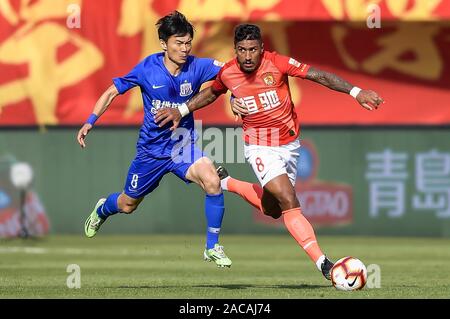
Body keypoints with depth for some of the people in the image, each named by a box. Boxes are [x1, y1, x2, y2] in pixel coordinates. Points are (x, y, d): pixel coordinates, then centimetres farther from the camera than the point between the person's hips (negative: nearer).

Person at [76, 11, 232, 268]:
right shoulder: (148, 68, -14)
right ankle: (102, 210, 56)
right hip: (151, 148, 0)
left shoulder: (198, 67, -13)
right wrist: (90, 123, -10)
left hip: (183, 146, 0)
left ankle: (212, 247, -14)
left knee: (212, 181, -29)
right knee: (127, 205, 17)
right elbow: (113, 92, -3)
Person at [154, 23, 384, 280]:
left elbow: (319, 75, -20)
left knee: (273, 209, 16)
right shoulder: (228, 73, -11)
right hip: (260, 148, -2)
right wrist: (181, 111, 12)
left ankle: (227, 183, 38)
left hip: (290, 143, 2)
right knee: (289, 202, -20)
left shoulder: (277, 63, -17)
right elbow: (212, 93, 14)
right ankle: (323, 263, -20)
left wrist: (356, 92, -29)